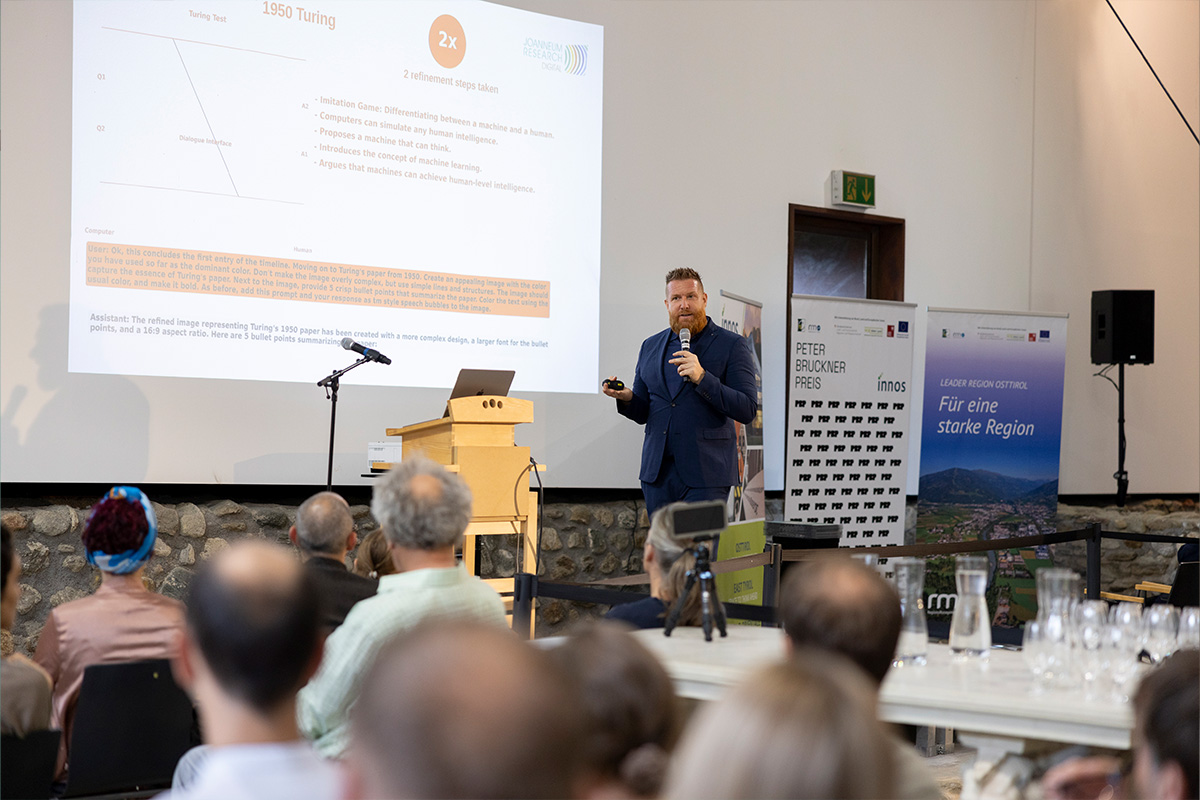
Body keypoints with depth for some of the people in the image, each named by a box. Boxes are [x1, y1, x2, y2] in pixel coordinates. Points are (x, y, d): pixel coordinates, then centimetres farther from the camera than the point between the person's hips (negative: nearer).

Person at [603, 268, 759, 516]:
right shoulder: (651, 347, 15)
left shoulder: (732, 345, 0)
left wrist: (702, 378, -20)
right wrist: (626, 397, -5)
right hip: (658, 472, 5)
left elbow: (747, 411, -9)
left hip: (705, 475, -5)